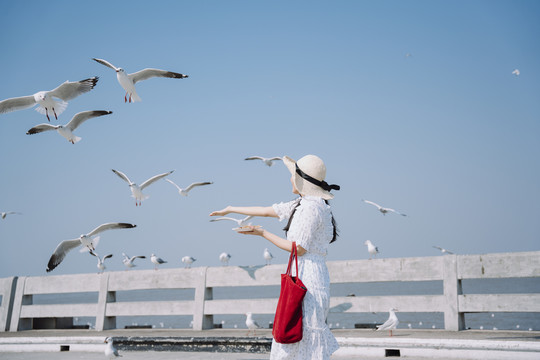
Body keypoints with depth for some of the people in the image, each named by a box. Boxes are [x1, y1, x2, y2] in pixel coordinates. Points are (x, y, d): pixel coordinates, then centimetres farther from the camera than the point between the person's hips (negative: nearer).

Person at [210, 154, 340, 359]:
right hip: (303, 276, 10)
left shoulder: (311, 207, -16)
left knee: (305, 334, -5)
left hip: (309, 278, -10)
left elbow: (298, 248, -17)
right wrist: (230, 209, 27)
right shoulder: (302, 204, 14)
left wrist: (262, 233, -10)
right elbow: (266, 211, 21)